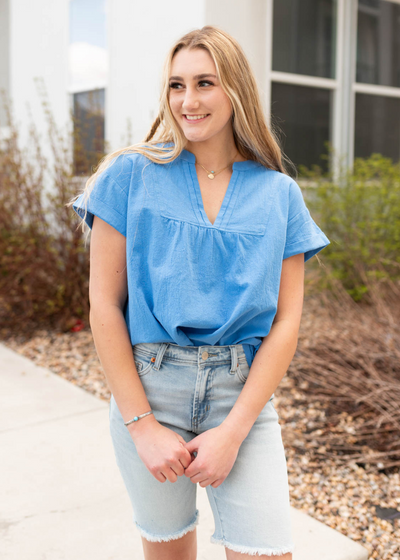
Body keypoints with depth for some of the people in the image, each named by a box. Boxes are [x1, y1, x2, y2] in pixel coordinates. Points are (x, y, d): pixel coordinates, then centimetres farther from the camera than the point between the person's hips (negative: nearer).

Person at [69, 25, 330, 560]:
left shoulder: (279, 195, 1)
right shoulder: (132, 175, -2)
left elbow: (286, 323, -1)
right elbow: (105, 305, -4)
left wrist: (233, 430, -9)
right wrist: (142, 425, -8)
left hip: (243, 393, 1)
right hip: (146, 388, 0)